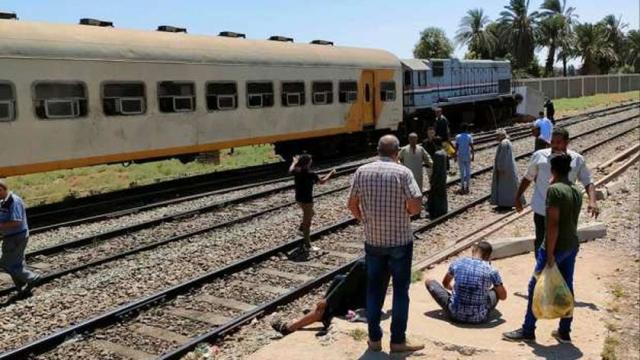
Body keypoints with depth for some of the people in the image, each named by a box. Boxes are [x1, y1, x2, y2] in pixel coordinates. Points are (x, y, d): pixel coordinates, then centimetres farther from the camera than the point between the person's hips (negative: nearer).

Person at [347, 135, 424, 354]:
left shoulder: (362, 172, -2)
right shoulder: (403, 173, -12)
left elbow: (352, 204, 3)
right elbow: (416, 206, -17)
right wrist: (405, 211, 3)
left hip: (373, 240, 3)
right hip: (400, 240, -3)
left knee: (374, 289, 14)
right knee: (400, 289, 9)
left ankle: (374, 338, 20)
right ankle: (398, 340, 14)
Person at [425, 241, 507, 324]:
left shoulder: (457, 263, -2)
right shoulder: (492, 271, -8)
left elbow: (445, 284, 17)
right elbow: (503, 297, 5)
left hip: (455, 315, 0)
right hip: (479, 318, 0)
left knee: (429, 282, 16)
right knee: (496, 290, 24)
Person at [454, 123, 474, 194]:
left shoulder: (458, 136, -3)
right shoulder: (469, 136, -6)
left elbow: (456, 147, -5)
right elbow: (471, 147, -9)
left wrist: (455, 155, 4)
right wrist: (473, 155, -2)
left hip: (460, 156, 1)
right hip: (467, 156, -1)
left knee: (462, 172, 8)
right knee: (468, 172, 9)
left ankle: (462, 187, 8)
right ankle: (467, 187, 10)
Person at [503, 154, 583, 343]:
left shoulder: (554, 189, -17)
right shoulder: (577, 191, 8)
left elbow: (553, 223, -21)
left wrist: (550, 253, -19)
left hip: (556, 246, -8)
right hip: (572, 245, 8)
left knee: (536, 286, 2)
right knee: (567, 287, 14)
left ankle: (527, 331, 9)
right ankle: (564, 332, 22)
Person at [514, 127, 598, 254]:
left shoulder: (577, 160, -2)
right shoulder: (539, 156, -5)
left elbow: (588, 182, -2)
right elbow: (527, 178, 8)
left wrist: (592, 201, -19)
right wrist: (518, 197, 10)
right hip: (542, 211, -1)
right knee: (541, 243, 8)